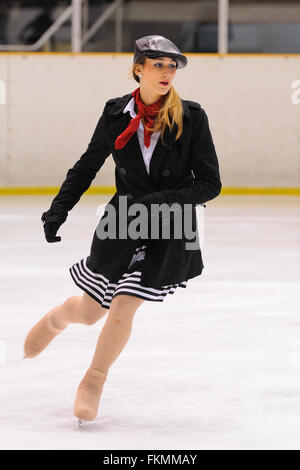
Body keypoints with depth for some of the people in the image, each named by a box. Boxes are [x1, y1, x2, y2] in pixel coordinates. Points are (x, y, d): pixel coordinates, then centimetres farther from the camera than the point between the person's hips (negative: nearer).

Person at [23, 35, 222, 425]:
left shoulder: (191, 118, -10)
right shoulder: (117, 114, -4)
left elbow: (209, 184, -10)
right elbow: (87, 166, 8)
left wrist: (158, 202, -21)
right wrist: (59, 210, -2)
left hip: (170, 231, -2)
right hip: (122, 221, 2)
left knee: (123, 306, -11)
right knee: (90, 311, 10)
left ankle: (94, 381, 14)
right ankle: (58, 317, 48)